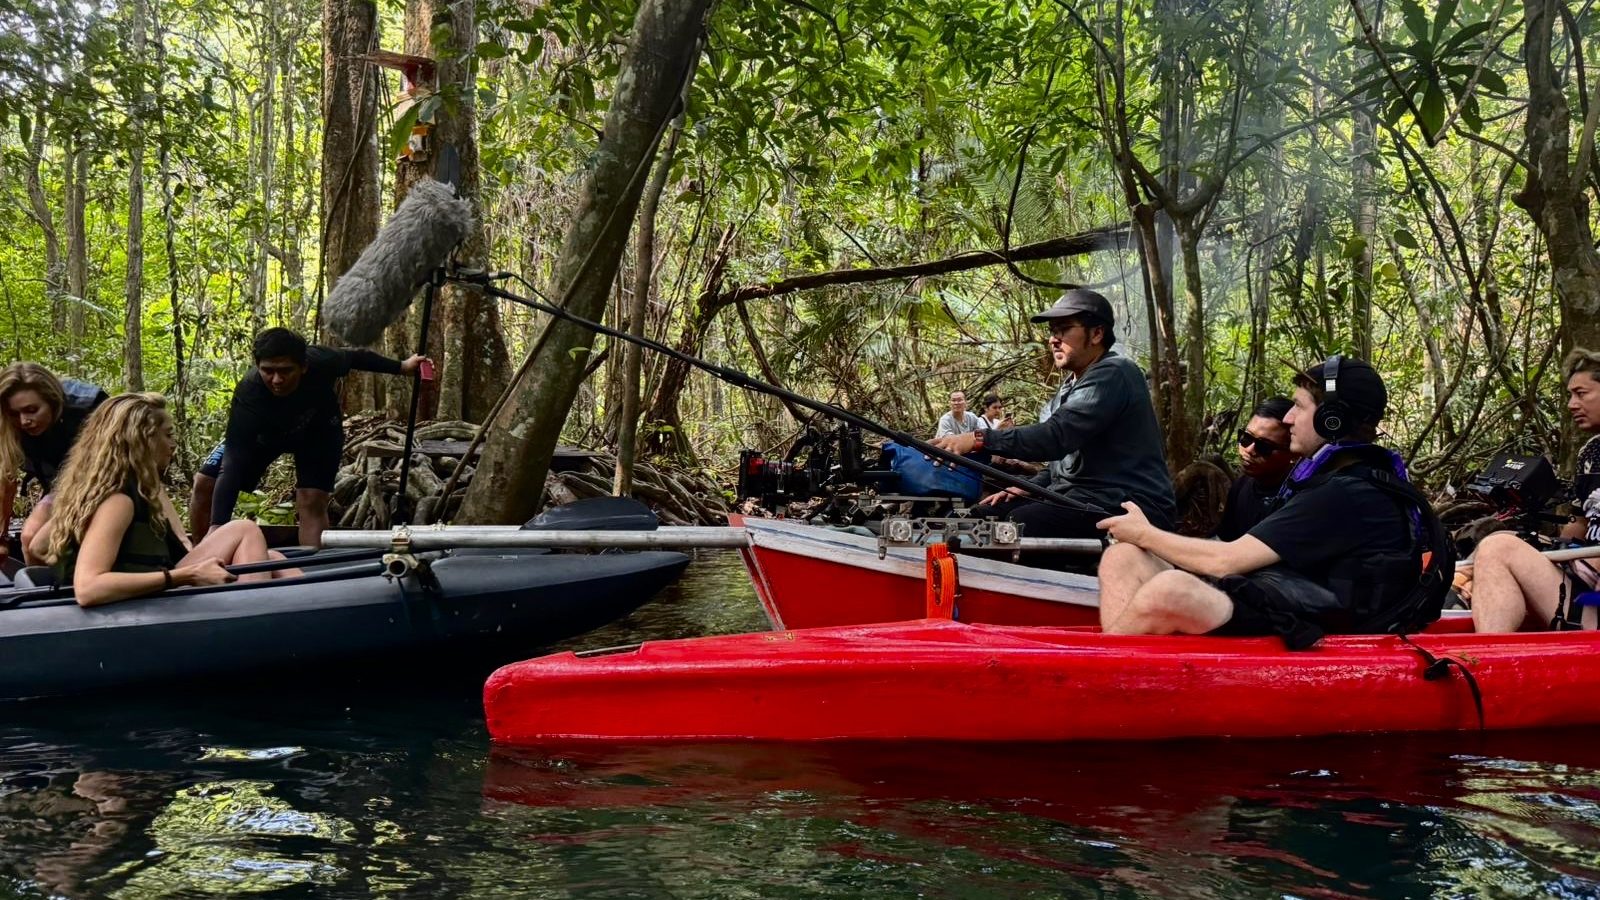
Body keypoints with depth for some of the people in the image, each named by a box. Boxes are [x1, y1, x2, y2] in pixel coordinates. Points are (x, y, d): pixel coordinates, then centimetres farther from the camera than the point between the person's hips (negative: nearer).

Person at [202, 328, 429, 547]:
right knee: (204, 484, -5)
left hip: (318, 431, 0)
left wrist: (401, 366, -6)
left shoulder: (321, 362, -39)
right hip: (266, 434, 0)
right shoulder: (247, 394, -44)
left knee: (311, 501, -17)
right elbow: (233, 464, -48)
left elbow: (355, 357, -13)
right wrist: (217, 526, -57)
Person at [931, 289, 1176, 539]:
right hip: (1077, 496, 10)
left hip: (1124, 504, -10)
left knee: (1017, 525, -31)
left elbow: (1056, 436, -24)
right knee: (982, 516, 1)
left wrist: (979, 439, -27)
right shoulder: (1074, 383, 21)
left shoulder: (1112, 375, -13)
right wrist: (1028, 488, 12)